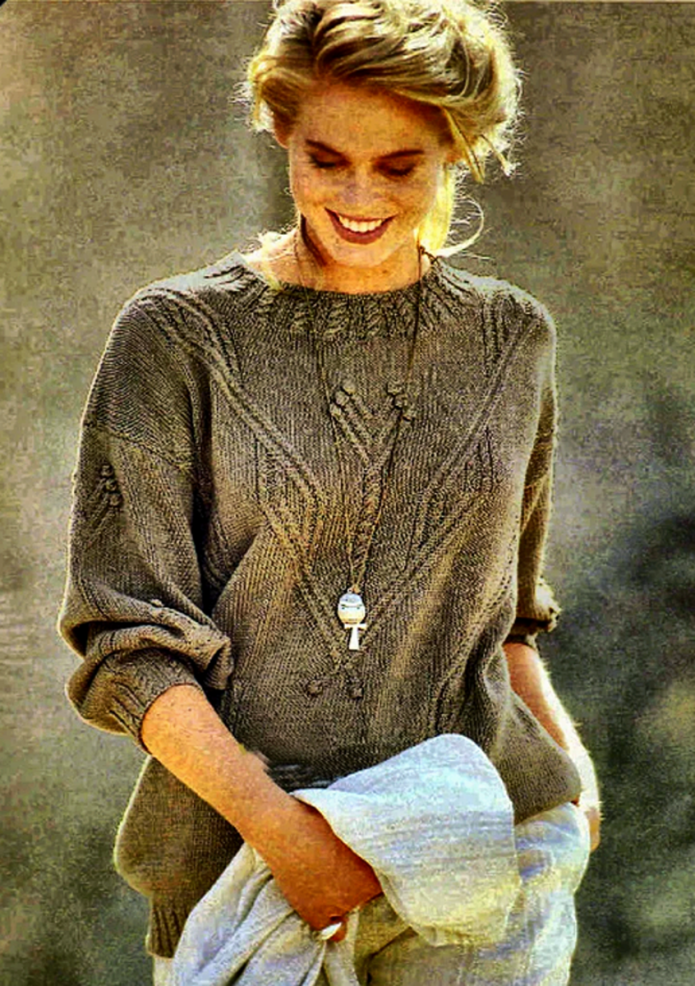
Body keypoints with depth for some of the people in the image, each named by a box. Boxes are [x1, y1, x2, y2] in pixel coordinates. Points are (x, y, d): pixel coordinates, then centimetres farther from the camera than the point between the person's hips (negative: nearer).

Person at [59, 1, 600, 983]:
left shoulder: (509, 338, 8)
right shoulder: (177, 338, -2)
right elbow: (127, 637, -6)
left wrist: (568, 751, 7)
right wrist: (274, 820, -16)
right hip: (237, 854, -1)